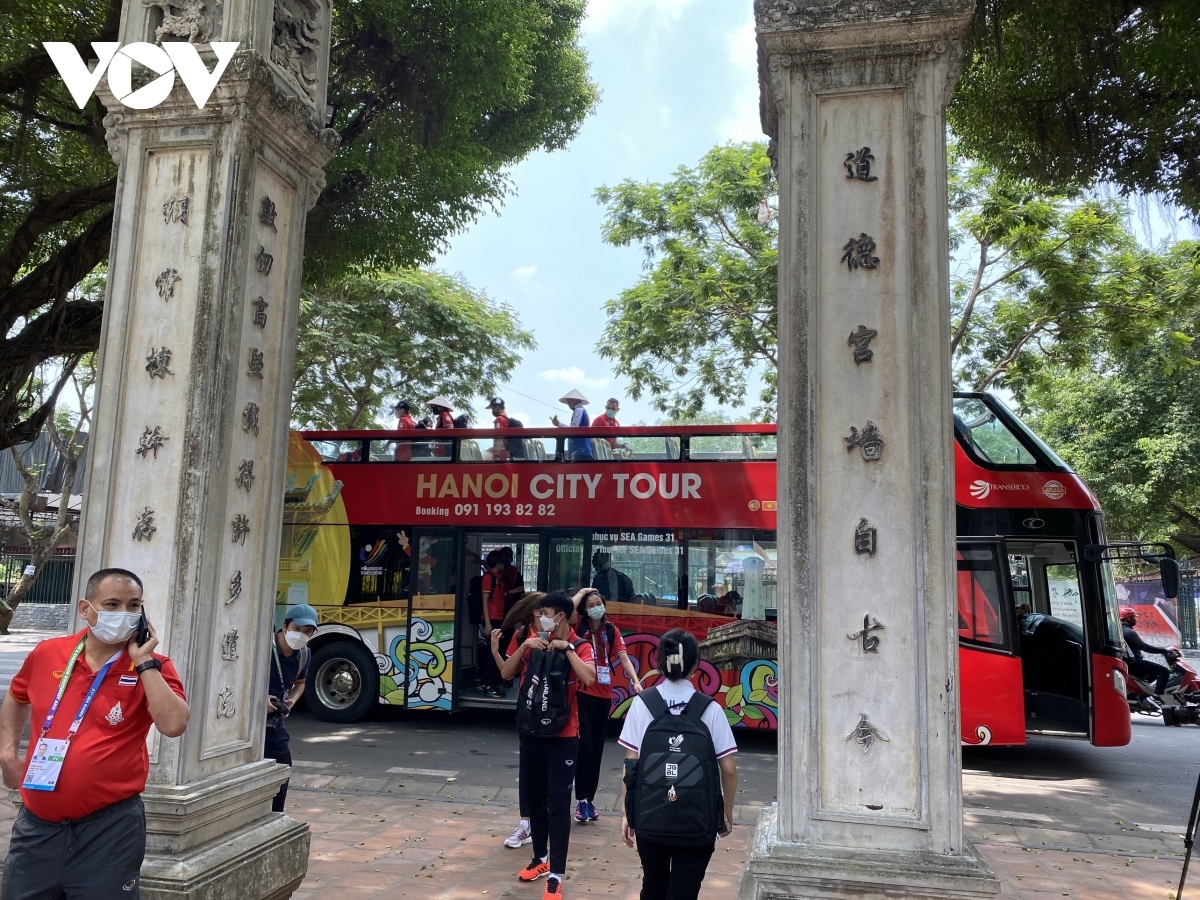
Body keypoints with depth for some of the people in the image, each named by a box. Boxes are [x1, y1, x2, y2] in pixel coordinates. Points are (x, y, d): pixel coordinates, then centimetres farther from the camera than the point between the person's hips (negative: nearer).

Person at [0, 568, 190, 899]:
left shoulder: (153, 668, -9)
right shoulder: (47, 653, 1)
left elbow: (173, 725, -26)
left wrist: (144, 663, -22)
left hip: (110, 826, -3)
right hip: (37, 822, 4)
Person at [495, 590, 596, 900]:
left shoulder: (580, 647, -9)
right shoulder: (534, 642, 3)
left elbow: (589, 679, -27)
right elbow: (506, 674, -1)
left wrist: (567, 648, -24)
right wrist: (524, 646, -13)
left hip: (563, 736, -5)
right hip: (532, 732, 5)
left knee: (558, 803, -3)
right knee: (534, 798, 16)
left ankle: (556, 875, 3)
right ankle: (540, 858, 34)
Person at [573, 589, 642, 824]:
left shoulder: (612, 630, 4)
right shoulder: (579, 627, -2)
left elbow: (624, 657, -6)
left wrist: (635, 681, -19)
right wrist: (581, 593, -8)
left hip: (604, 695, 3)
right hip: (581, 694, -3)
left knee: (597, 749, 11)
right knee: (584, 746, -7)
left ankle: (590, 799, 22)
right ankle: (581, 800, 3)